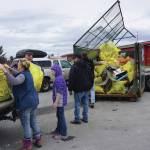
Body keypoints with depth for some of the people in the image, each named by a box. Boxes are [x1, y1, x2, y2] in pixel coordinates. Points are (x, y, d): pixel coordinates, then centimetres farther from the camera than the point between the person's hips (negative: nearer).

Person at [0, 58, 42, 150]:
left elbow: (14, 81, -38)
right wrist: (10, 69, 18)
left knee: (26, 124, 4)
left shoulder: (23, 75, -19)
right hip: (34, 101, 9)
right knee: (34, 122, 18)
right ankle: (38, 140, 28)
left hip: (25, 103, -9)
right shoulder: (27, 73, 9)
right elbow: (18, 75, 27)